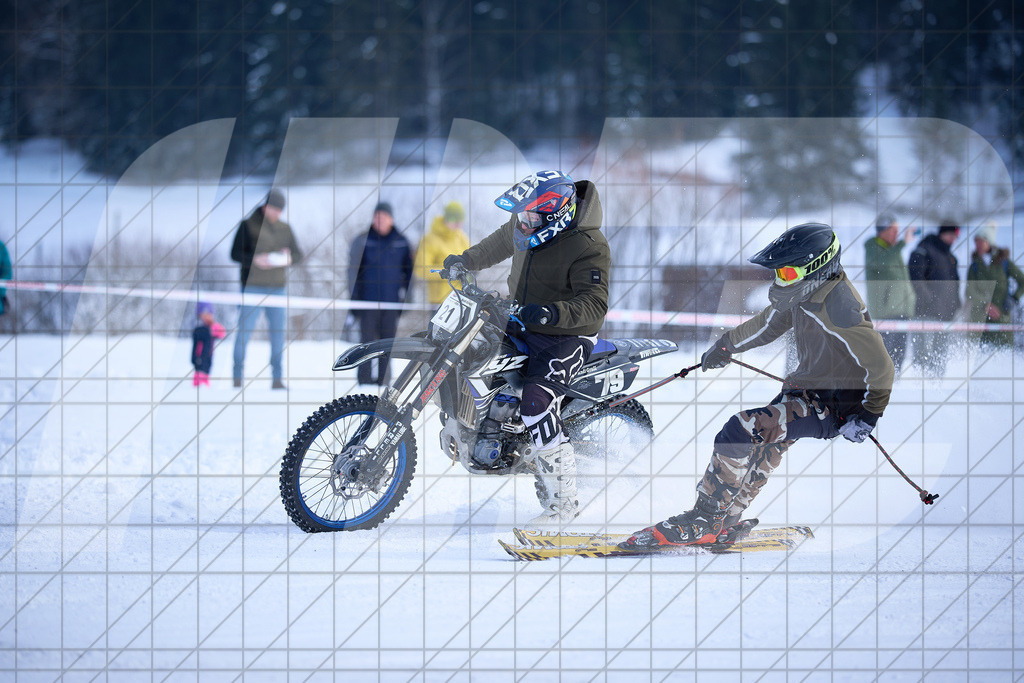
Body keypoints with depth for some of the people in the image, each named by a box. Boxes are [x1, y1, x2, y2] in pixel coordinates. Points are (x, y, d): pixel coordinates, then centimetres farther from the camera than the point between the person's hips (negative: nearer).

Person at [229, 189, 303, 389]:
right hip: (252, 287, -4)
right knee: (244, 331, -7)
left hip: (277, 288, 4)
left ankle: (277, 379, 8)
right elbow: (235, 253, -4)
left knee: (278, 333, 3)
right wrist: (255, 260, -20)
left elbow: (298, 254, 16)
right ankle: (237, 378, -2)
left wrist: (289, 258, -8)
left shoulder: (284, 228, 13)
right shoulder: (248, 225, 0)